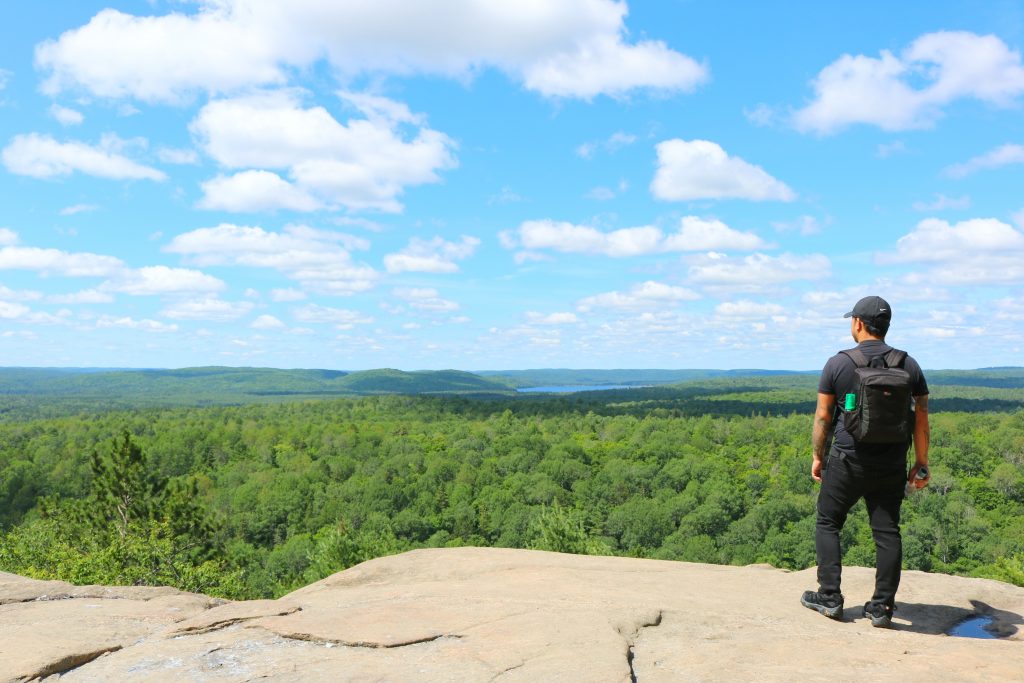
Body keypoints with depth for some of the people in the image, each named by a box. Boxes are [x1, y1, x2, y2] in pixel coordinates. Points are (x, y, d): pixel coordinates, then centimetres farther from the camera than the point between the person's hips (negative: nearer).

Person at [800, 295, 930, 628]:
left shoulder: (838, 363, -6)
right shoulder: (909, 365, 3)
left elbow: (822, 416, -3)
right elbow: (922, 419, 3)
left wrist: (817, 456, 7)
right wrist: (921, 463, 10)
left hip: (848, 461, -3)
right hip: (891, 466, 3)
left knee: (827, 523, 12)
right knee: (887, 532, 8)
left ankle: (829, 597, 12)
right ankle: (882, 607, 11)